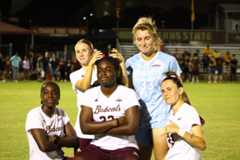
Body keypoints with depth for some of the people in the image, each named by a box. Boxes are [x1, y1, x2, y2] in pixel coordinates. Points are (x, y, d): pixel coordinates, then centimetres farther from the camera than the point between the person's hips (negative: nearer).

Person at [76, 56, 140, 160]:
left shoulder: (128, 94, -6)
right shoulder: (90, 94, 2)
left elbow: (131, 128, -16)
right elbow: (85, 127, -9)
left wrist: (98, 128, -10)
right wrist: (115, 122, -15)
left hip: (124, 147, -2)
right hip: (98, 146, 3)